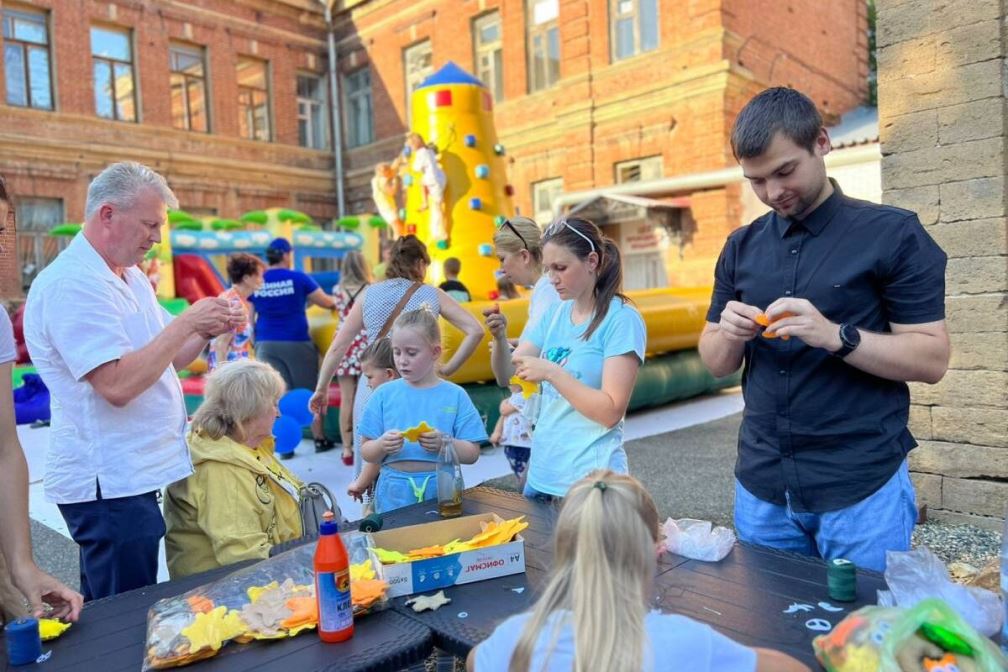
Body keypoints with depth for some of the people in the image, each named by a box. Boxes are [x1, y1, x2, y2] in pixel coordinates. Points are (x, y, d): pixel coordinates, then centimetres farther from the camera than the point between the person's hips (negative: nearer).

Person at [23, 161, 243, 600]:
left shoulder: (131, 277, 12)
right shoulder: (71, 284, -18)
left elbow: (165, 360, 18)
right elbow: (118, 385, -27)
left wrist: (208, 331, 0)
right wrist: (187, 321, -21)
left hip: (129, 476, 9)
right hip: (110, 485, -9)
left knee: (104, 615, 20)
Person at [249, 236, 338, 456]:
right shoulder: (298, 278, -6)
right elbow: (327, 302, 1)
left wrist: (253, 343, 15)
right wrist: (337, 303, 22)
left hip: (266, 344, 3)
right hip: (297, 342, -2)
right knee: (309, 392, 10)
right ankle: (319, 440, 18)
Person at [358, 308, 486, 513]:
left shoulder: (455, 396, 0)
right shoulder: (384, 394, 4)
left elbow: (472, 454, -2)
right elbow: (366, 452, 5)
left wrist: (444, 443, -18)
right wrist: (382, 445, -16)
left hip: (442, 491, -1)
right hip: (394, 494, 1)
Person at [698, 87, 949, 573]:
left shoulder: (893, 234, -5)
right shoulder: (741, 247, 7)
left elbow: (932, 359, -8)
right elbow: (716, 364, 11)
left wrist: (835, 335, -23)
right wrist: (730, 335, -11)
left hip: (862, 488, -4)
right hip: (761, 487, 4)